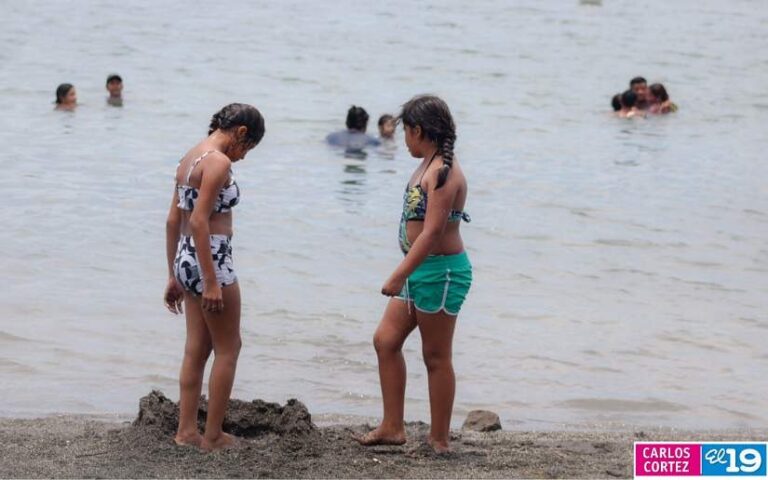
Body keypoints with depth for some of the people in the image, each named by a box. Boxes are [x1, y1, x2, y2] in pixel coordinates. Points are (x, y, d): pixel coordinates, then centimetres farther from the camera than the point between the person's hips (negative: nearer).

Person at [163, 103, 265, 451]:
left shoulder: (190, 157, 12)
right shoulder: (219, 161, -16)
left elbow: (173, 220, 15)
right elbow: (199, 221, -22)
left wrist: (174, 276, 20)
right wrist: (211, 282, -21)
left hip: (186, 258, 9)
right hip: (211, 261, -9)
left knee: (197, 349, 14)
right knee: (228, 349, 3)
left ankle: (186, 431, 17)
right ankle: (213, 436, 6)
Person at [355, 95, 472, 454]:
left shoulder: (443, 172, -20)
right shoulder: (428, 166, 11)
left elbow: (432, 232, -26)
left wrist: (399, 275, -28)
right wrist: (405, 275, 19)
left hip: (440, 272, -10)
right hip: (420, 270, 10)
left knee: (436, 357, 0)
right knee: (385, 340, 11)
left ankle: (439, 440, 11)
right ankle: (392, 428, 17)